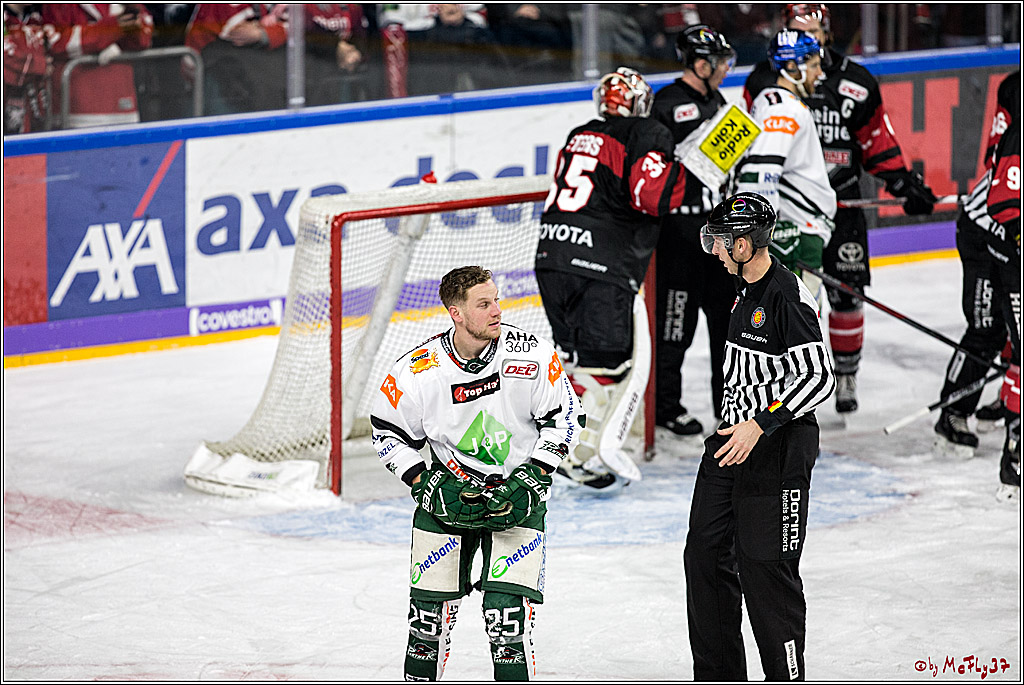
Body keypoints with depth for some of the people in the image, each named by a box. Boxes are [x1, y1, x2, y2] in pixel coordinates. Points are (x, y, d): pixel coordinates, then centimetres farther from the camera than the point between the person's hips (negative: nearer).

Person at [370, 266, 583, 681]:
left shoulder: (532, 355, -16)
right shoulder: (418, 370, -14)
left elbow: (564, 418, -6)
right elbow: (388, 433, -1)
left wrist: (531, 480, -13)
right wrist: (427, 486, -12)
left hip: (517, 491, -1)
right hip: (448, 489, 1)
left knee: (507, 610, -13)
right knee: (430, 605, 3)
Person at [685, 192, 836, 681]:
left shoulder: (787, 297, -19)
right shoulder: (748, 288, 10)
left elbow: (819, 379, -24)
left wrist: (759, 427, -26)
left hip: (777, 449, -10)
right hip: (733, 440, 10)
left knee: (766, 568, -7)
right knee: (706, 555, 12)